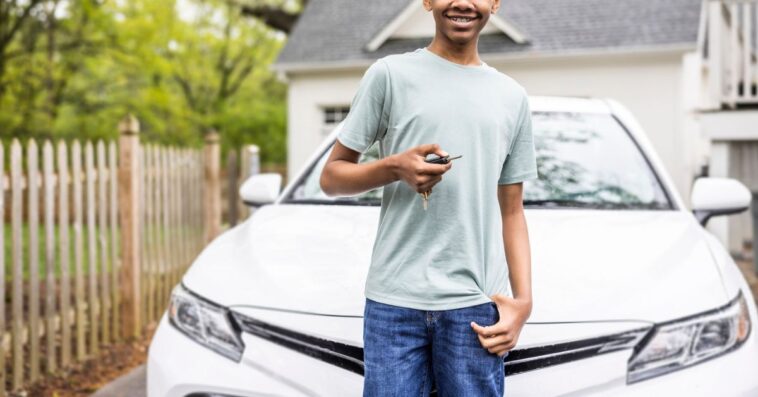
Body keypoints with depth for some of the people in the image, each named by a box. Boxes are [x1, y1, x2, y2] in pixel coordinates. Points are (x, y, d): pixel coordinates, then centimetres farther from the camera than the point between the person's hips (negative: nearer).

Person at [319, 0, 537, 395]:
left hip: (476, 303, 2)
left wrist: (523, 298, 3)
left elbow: (511, 211, 15)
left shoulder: (513, 96, 13)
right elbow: (331, 177, 5)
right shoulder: (390, 74, 3)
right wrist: (395, 168, -14)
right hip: (394, 300, -2)